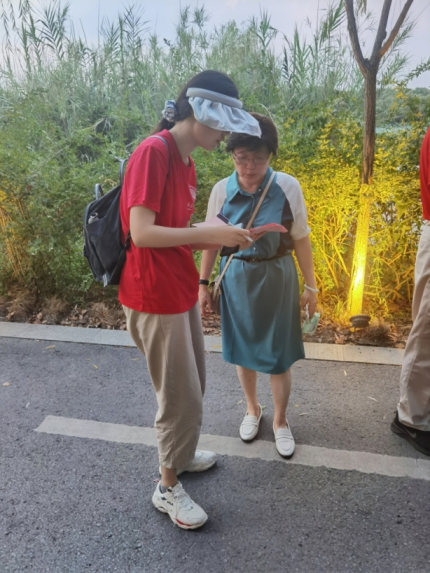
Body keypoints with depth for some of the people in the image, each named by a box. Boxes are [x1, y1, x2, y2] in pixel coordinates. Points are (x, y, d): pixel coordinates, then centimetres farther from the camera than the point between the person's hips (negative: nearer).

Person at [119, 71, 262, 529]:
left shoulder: (185, 161, 11)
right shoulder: (153, 152, -17)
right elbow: (142, 233, -25)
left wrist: (220, 238, -1)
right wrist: (211, 233, -21)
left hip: (182, 293, 9)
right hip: (155, 299, -9)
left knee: (192, 385, 22)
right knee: (181, 397, 4)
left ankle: (179, 454, 46)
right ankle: (168, 488, 28)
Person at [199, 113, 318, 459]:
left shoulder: (288, 188, -13)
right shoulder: (222, 190, -8)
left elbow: (301, 239, -5)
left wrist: (311, 287, -1)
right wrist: (203, 283, 2)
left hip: (276, 278, -1)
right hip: (237, 279, 2)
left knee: (278, 356, 8)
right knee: (243, 349, 16)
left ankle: (280, 420, 34)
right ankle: (253, 409, 44)